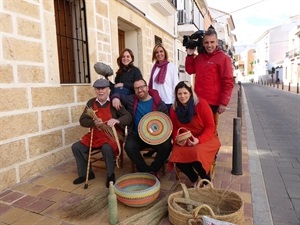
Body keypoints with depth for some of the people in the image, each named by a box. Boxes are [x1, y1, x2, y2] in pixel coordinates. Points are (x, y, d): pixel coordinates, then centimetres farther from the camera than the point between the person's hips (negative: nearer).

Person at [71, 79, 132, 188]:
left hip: (112, 135, -5)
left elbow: (128, 117, -15)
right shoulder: (91, 103, 6)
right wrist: (93, 122, -19)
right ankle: (86, 173, 13)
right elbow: (82, 120, 3)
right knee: (76, 147, -7)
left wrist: (117, 120, -36)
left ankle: (110, 175, -6)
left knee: (107, 148, -34)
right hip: (95, 135, 5)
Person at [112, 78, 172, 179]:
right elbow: (118, 95, 19)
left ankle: (153, 170, -2)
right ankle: (146, 171, -9)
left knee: (166, 146, -28)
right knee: (129, 146, -29)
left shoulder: (159, 103, 0)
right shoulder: (131, 100, 6)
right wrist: (115, 98, -6)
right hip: (137, 135, 1)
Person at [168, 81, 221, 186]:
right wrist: (177, 139, -14)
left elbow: (210, 126, -11)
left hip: (205, 139, -3)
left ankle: (207, 181, 2)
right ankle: (194, 179, 8)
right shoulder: (174, 109, 0)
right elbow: (174, 128, 8)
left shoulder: (201, 104, -12)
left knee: (197, 155, -33)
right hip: (184, 141, 4)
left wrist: (199, 140, -24)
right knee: (177, 157, -25)